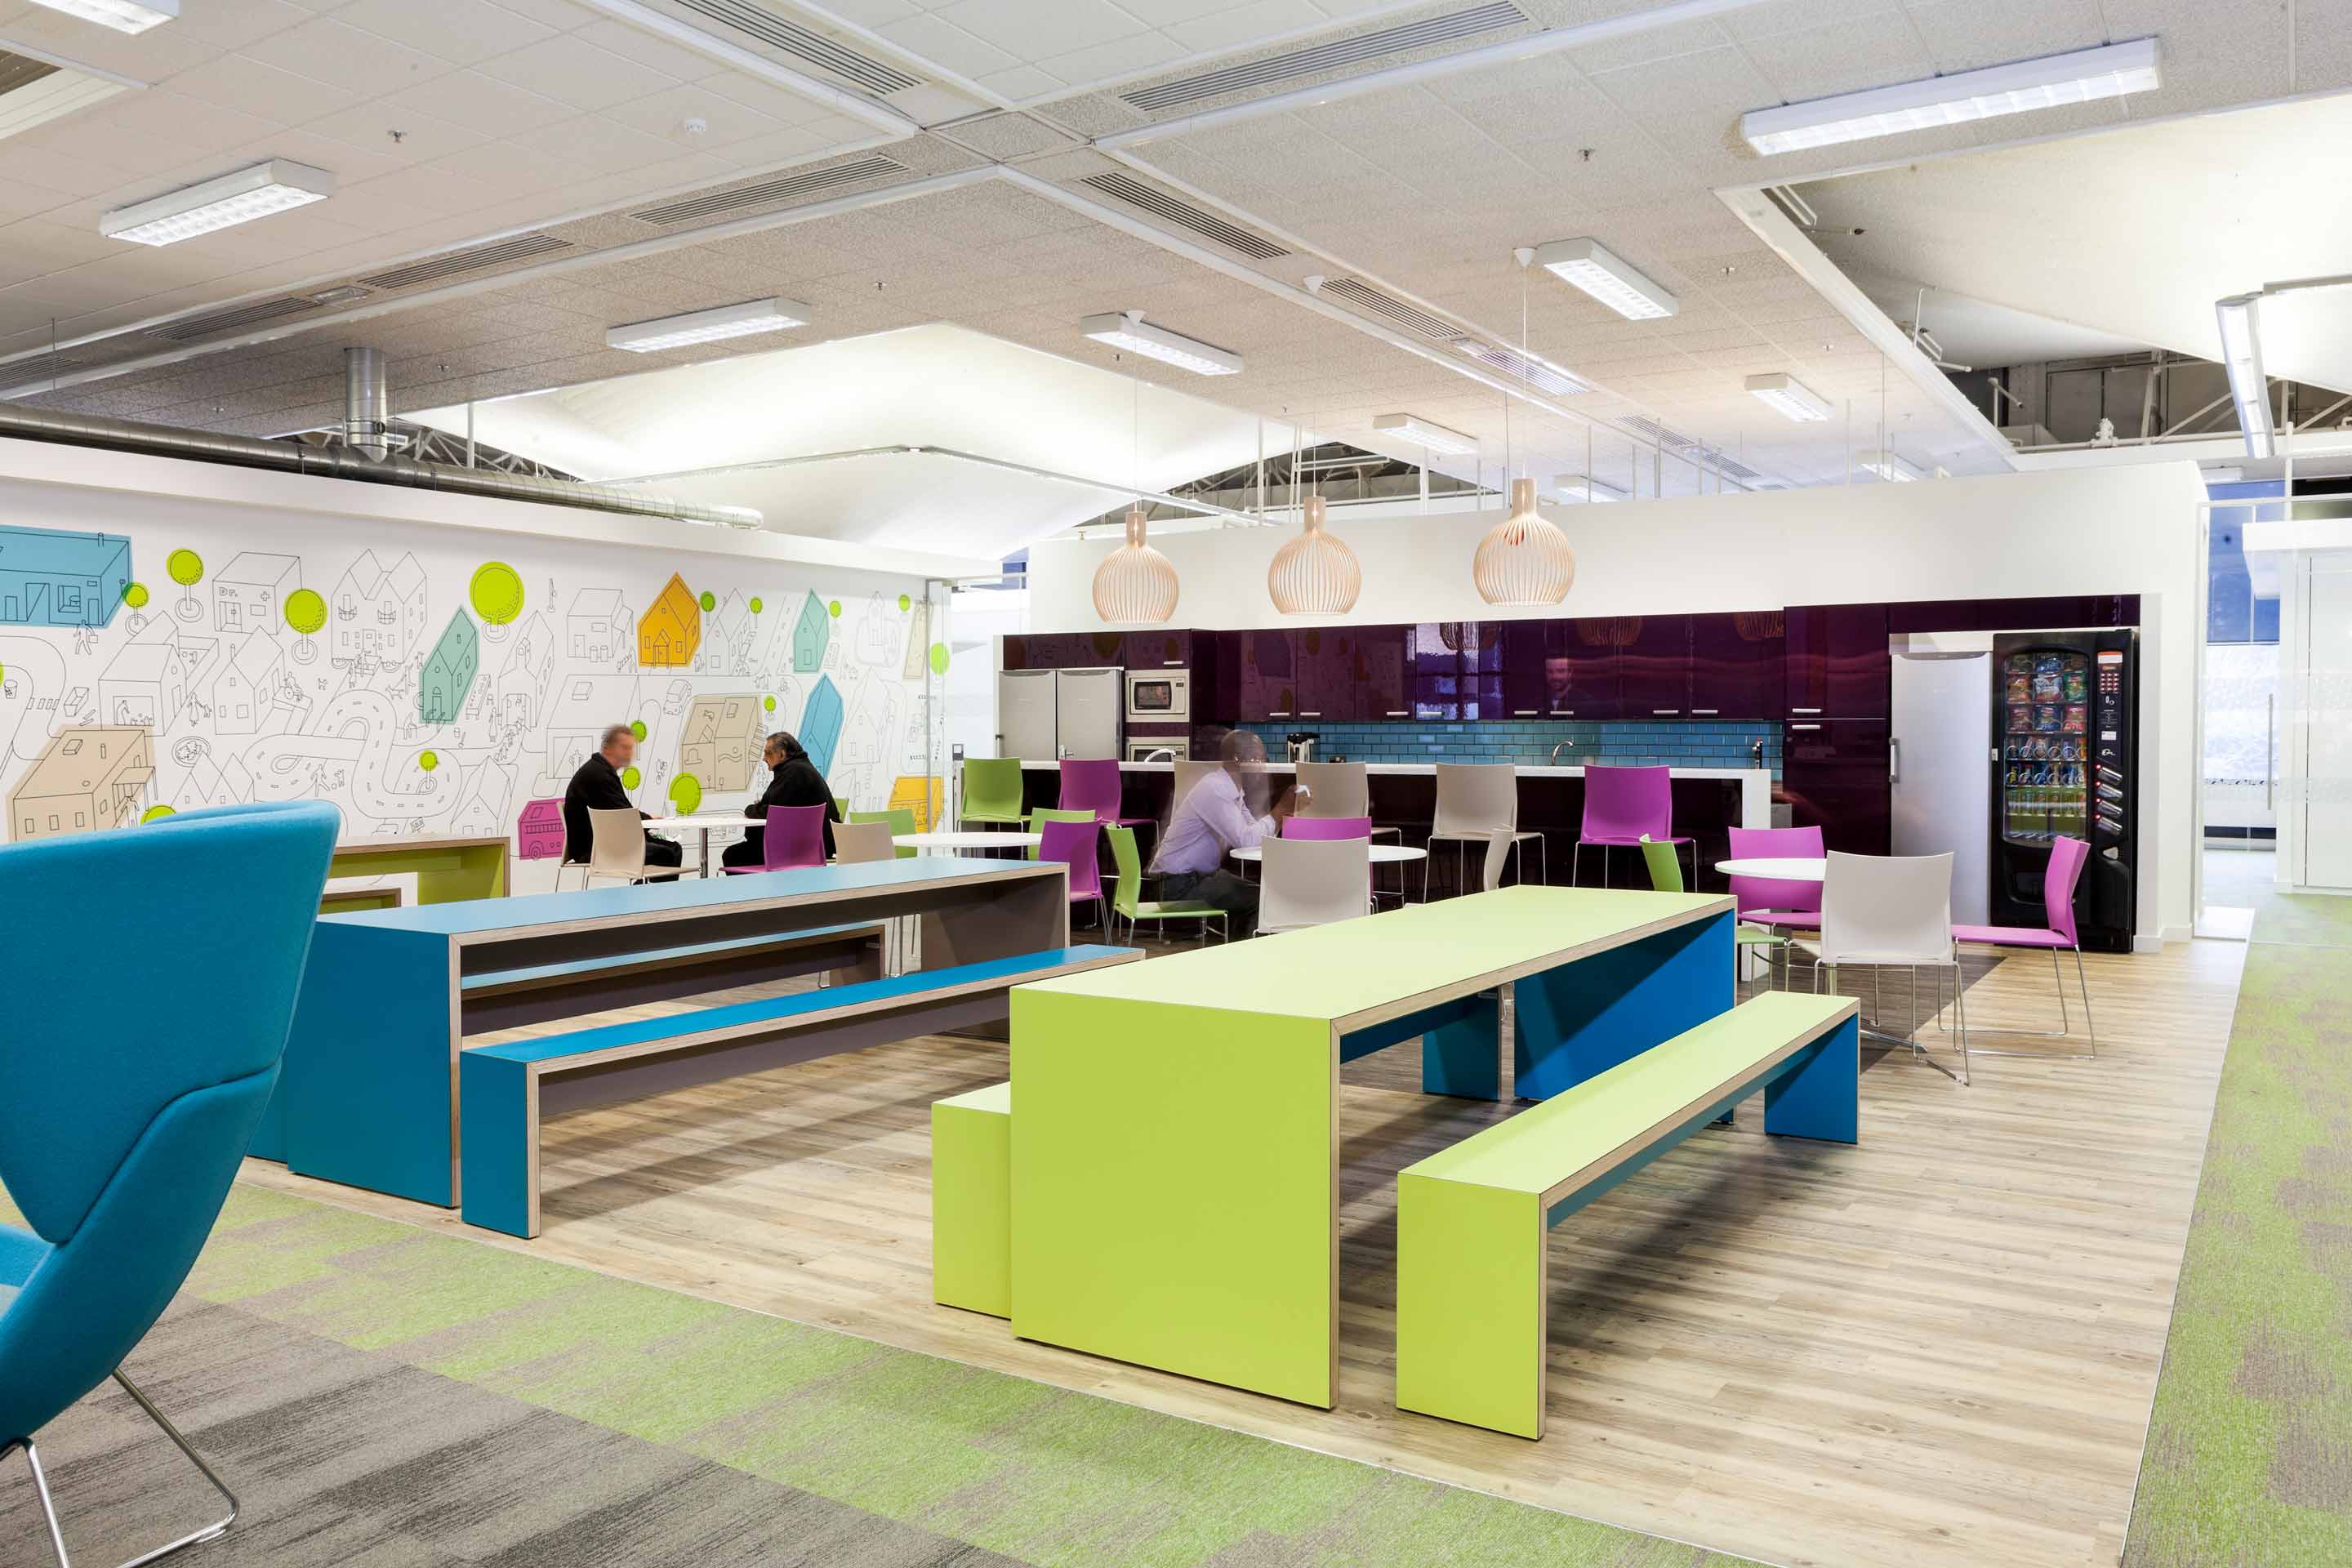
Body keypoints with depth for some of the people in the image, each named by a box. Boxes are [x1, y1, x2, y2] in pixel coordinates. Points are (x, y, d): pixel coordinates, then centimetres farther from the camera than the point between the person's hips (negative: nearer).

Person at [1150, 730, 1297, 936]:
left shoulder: (1232, 789, 7)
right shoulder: (1215, 789, -22)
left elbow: (1255, 834, 8)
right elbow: (1245, 840, -27)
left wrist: (1286, 811, -4)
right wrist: (1281, 809, -19)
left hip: (1201, 874, 10)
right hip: (1179, 883, -10)